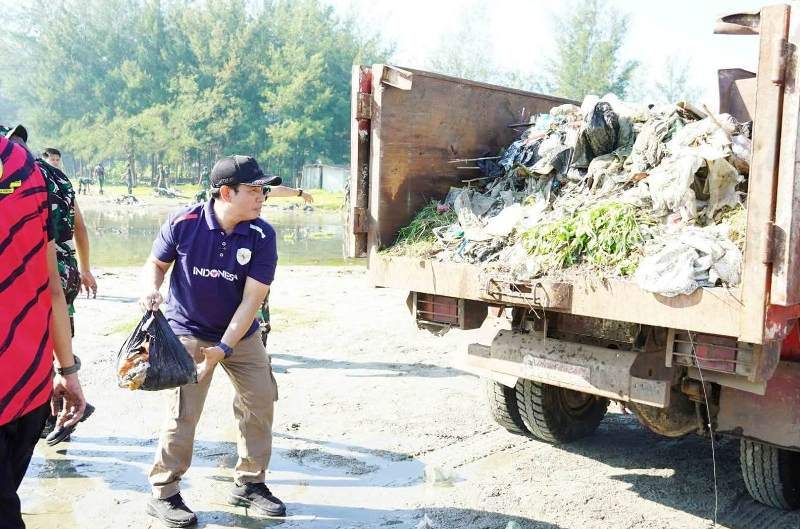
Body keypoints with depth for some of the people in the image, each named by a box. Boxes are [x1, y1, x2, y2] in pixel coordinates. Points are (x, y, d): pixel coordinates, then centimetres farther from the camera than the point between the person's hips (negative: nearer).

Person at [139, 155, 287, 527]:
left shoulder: (262, 236, -15)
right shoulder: (183, 223, -18)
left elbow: (252, 299, -17)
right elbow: (156, 263, -1)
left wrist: (224, 349, -23)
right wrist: (152, 289, -24)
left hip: (241, 334, 3)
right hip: (189, 332, -3)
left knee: (261, 400, 5)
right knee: (185, 410, -9)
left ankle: (250, 483, 25)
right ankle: (163, 494, 10)